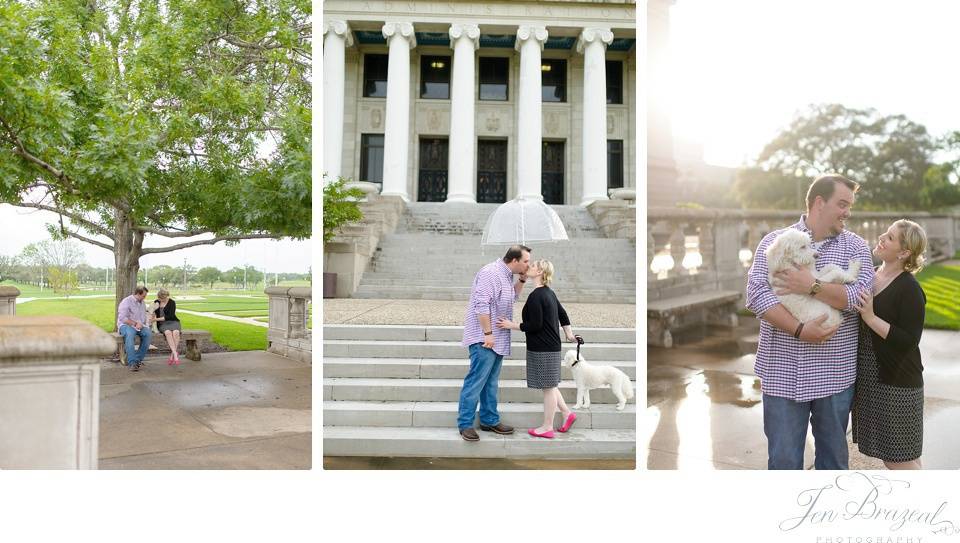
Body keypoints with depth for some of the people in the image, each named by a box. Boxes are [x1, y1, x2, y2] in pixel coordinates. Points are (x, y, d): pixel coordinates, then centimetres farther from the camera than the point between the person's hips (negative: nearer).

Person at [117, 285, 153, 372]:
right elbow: (123, 318, -16)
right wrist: (135, 324, -20)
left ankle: (138, 359, -22)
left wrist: (147, 321, 3)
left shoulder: (142, 303, 17)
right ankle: (132, 362, -42)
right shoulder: (126, 302, -7)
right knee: (130, 334, -39)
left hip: (139, 325, 6)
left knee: (147, 333, -27)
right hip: (126, 325, -6)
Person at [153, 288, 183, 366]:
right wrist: (154, 309, -13)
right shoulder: (156, 302, 9)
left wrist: (157, 319, -18)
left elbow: (170, 316, -13)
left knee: (176, 332, -37)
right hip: (162, 324, 1)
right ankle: (176, 355, -41)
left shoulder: (172, 303, -4)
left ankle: (172, 355, -31)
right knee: (168, 332, -35)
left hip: (173, 322, -1)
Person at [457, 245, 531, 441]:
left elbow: (512, 298, 28)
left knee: (491, 382, 14)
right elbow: (481, 304, -22)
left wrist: (522, 280, 13)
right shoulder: (492, 273, -17)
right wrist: (487, 333, -21)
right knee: (476, 381, -7)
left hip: (496, 340, 10)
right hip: (484, 339, -10)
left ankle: (489, 420, 23)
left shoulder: (506, 275, 14)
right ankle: (465, 424, 0)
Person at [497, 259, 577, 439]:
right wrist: (569, 334, 25)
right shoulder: (549, 293, 11)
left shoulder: (535, 296, -18)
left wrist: (512, 325, -12)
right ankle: (567, 413, 24)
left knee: (548, 386, 0)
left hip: (543, 349, -9)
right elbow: (563, 314, 18)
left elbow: (535, 325, -19)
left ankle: (547, 427, 10)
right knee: (549, 385, 19)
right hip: (551, 346, 9)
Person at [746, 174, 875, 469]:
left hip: (835, 373, 2)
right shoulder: (774, 241, 1)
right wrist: (799, 330, -20)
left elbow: (862, 296, -9)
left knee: (834, 455, 16)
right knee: (783, 458, 7)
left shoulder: (856, 246, 5)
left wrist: (811, 286, -19)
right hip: (783, 371, -1)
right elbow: (756, 293, -11)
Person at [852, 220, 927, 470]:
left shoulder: (909, 288, -15)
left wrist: (871, 318, -26)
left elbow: (909, 341, -19)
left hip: (897, 383, -7)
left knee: (900, 459, 1)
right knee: (887, 454, 18)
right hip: (868, 379, 8)